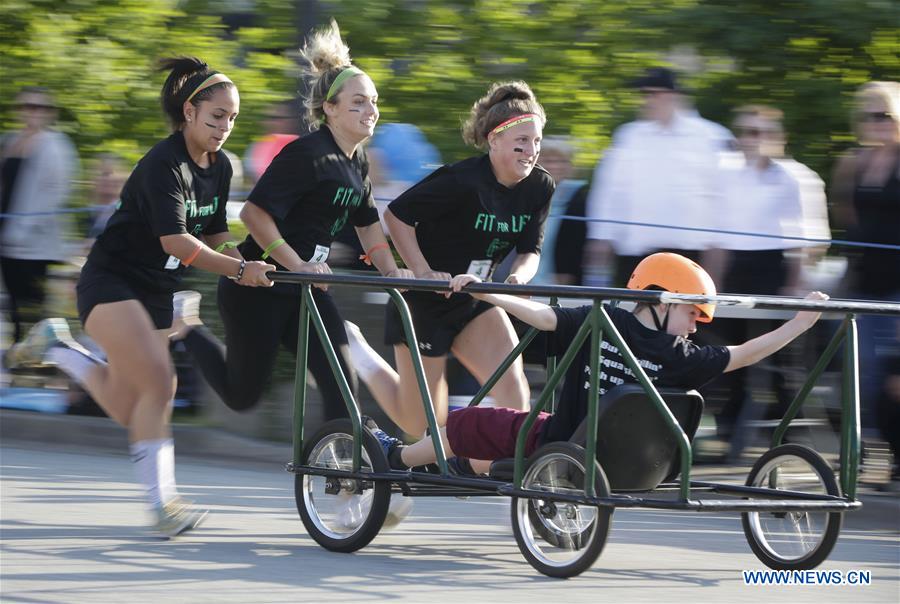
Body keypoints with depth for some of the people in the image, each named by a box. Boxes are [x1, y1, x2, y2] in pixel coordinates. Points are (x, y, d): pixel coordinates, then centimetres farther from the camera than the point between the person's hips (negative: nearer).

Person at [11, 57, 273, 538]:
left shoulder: (220, 168, 3)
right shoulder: (163, 164, -22)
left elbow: (213, 234, 12)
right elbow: (175, 240, -32)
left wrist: (244, 267, -8)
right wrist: (238, 270, -40)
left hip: (156, 290, 8)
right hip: (111, 280, -8)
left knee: (130, 411, 6)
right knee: (157, 385, -23)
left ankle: (58, 345, 27)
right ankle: (162, 502, -18)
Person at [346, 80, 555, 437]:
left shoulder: (539, 187, -5)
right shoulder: (463, 181, -25)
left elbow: (529, 250, 1)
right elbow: (396, 214, -18)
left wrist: (519, 276, -21)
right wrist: (422, 271, -23)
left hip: (473, 300, 6)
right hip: (424, 301, -6)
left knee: (512, 382, -20)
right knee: (422, 425, 5)